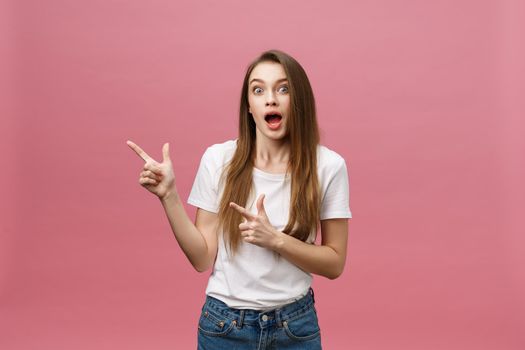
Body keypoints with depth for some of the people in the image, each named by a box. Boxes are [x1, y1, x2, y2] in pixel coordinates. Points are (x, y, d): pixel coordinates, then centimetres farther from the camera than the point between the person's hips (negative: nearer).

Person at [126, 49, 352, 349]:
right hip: (225, 325, 1)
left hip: (295, 325, 0)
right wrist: (169, 196, -17)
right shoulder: (219, 159, -9)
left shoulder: (327, 166, -11)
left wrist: (275, 239, -20)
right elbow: (203, 259, -6)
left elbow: (334, 263, -6)